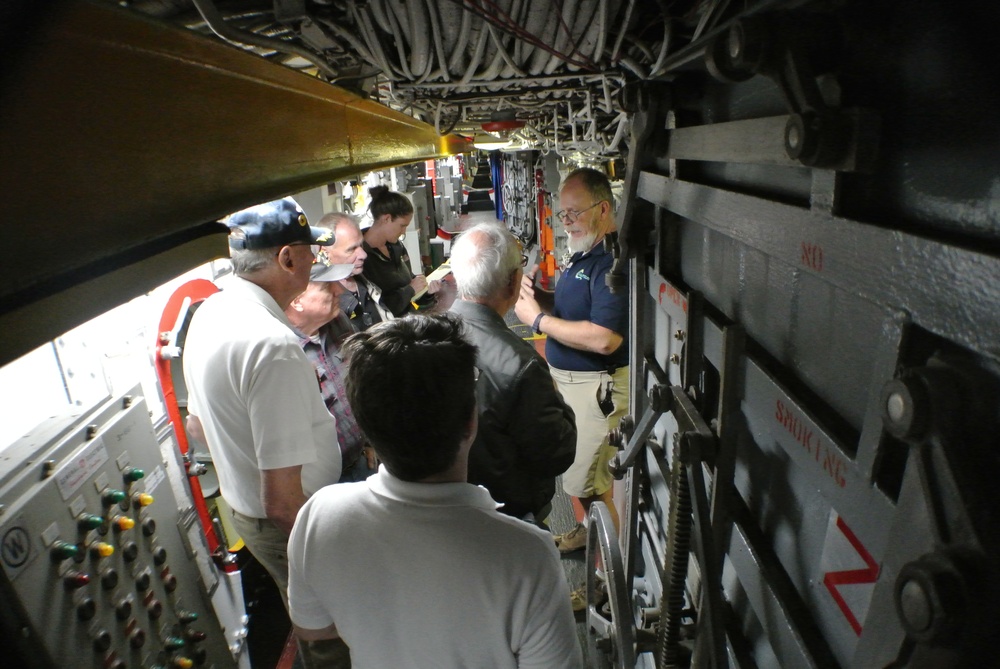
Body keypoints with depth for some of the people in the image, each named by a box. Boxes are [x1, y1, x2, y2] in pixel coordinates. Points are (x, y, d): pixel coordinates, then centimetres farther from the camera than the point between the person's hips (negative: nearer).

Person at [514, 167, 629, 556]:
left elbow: (604, 338, -31)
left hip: (597, 386, -10)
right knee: (580, 470, 23)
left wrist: (537, 319, -22)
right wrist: (542, 298, -1)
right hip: (570, 379, 10)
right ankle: (590, 531, 44)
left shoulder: (613, 261, -22)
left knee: (586, 482, -1)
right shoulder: (584, 254, 12)